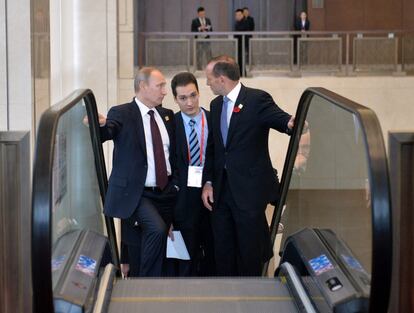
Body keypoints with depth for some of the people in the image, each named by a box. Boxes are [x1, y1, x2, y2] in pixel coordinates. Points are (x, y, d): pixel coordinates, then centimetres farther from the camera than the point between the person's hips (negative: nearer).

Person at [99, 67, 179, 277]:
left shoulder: (167, 116, 13)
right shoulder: (121, 114, -5)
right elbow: (106, 133, -24)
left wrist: (176, 184, 8)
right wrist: (101, 125, -47)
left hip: (165, 193, 6)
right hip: (136, 194, -6)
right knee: (157, 229, -27)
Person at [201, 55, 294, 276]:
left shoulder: (257, 99, -7)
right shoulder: (216, 105, 14)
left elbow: (282, 120, -20)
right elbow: (212, 147, 16)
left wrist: (291, 123, -44)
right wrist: (208, 182, 7)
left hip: (249, 189, -6)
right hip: (221, 190, 6)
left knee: (250, 252, 1)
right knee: (223, 252, 11)